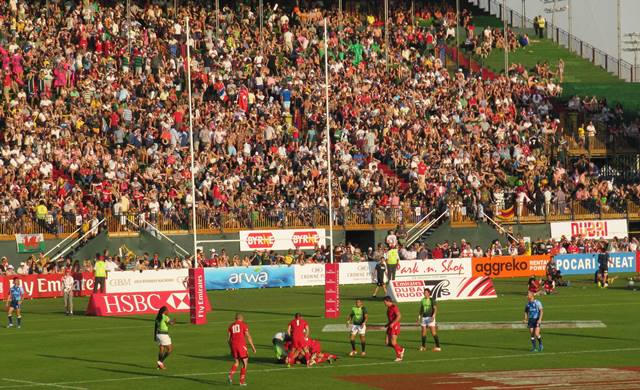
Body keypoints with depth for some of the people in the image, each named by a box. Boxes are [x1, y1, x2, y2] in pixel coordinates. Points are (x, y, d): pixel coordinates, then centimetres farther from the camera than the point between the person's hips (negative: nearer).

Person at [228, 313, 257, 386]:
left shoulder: (231, 325, 14)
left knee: (236, 362, 21)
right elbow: (248, 336, -4)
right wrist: (253, 347, 0)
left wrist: (231, 348, 23)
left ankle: (231, 375, -3)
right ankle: (242, 381, 4)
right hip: (241, 345, -4)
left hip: (233, 345, 4)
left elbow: (229, 338, 14)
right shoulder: (243, 324, 3)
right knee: (245, 363, 8)